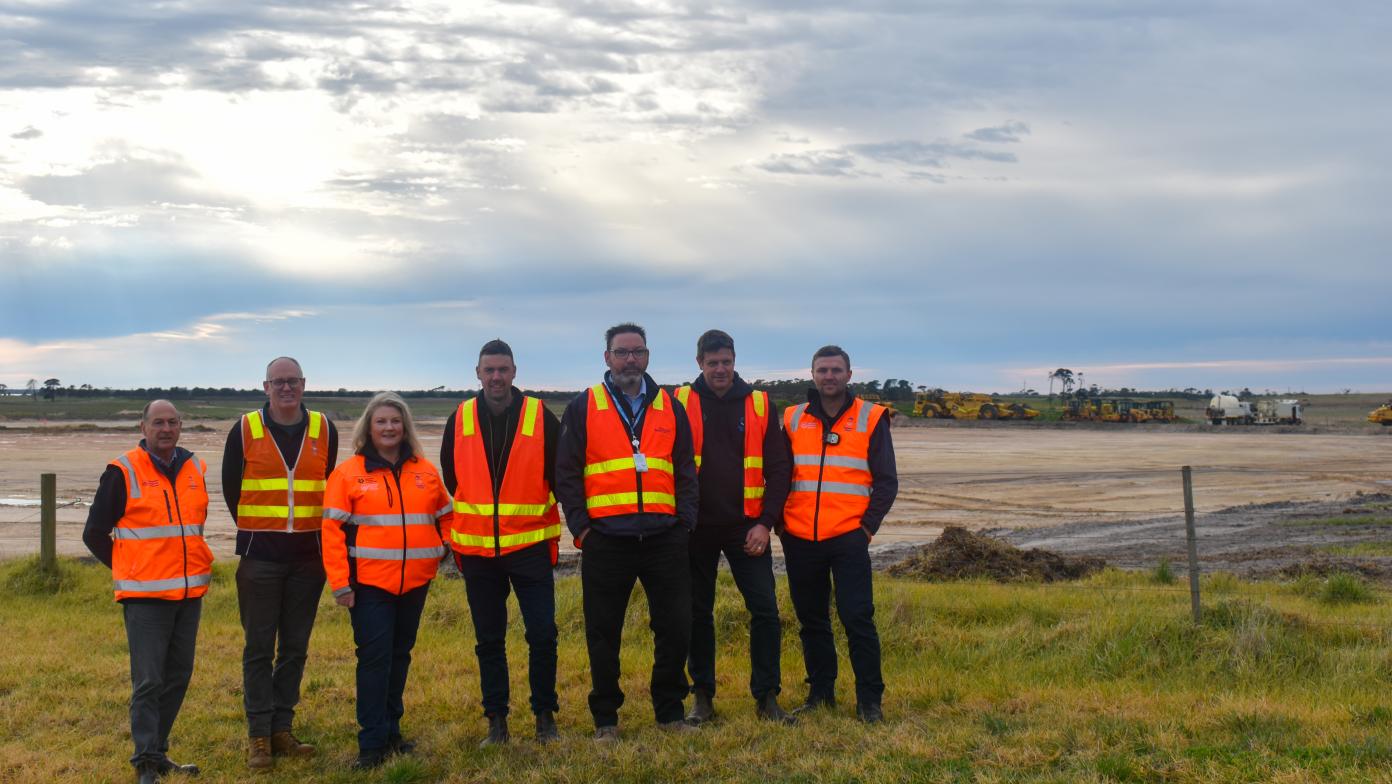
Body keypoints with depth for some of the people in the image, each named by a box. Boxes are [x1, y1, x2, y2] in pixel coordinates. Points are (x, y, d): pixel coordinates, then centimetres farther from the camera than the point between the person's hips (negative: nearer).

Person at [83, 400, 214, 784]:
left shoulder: (195, 470, 10)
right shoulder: (123, 472, -6)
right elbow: (94, 533, -1)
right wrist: (127, 570, 2)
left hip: (190, 593, 6)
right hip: (145, 595, -6)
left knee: (178, 676, 11)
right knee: (148, 681, -6)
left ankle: (157, 751, 23)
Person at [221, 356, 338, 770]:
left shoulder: (324, 430, 4)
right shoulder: (245, 431, -1)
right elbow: (231, 487, 8)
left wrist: (312, 531, 10)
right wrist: (256, 530, 11)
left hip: (308, 555, 2)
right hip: (259, 554, -2)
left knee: (295, 647, 7)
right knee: (259, 648, 0)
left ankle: (282, 728, 16)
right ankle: (259, 736, 5)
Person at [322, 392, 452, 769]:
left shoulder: (425, 471, 7)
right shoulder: (348, 473, -4)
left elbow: (445, 516, 18)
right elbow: (333, 529, -8)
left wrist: (446, 548, 2)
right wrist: (339, 582, -12)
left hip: (415, 581, 4)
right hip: (369, 582, -4)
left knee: (400, 655, 13)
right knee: (374, 658, -5)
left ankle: (390, 729, 25)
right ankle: (372, 742, 0)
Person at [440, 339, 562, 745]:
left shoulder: (541, 417, -3)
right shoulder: (459, 420, 4)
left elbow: (562, 476, 3)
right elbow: (448, 481, 12)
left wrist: (565, 529, 2)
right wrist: (451, 538, 12)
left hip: (530, 544, -2)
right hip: (476, 549, 2)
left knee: (542, 634, -3)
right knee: (488, 640, 8)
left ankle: (545, 715, 13)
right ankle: (496, 720, 18)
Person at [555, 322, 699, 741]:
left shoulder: (670, 408, 11)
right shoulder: (582, 408, 4)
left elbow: (685, 471, 12)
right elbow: (567, 473, 2)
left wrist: (685, 523, 2)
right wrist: (579, 526, -6)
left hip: (664, 538, 2)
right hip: (605, 540, -2)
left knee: (676, 627, 4)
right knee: (603, 633, 5)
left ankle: (670, 710, 20)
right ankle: (605, 719, 17)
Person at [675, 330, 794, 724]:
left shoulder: (759, 404, 3)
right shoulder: (681, 403, 1)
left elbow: (777, 469, 3)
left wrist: (766, 522, -6)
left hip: (747, 527, 1)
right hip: (696, 528, 0)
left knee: (765, 609, -4)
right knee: (698, 613, 7)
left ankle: (767, 697, 7)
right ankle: (702, 697, 18)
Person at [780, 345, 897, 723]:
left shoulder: (870, 419, 3)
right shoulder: (793, 419, 9)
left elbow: (887, 481, 3)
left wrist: (868, 526, -6)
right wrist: (779, 523, 4)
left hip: (848, 537, -3)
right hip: (799, 539, 3)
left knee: (857, 617, -7)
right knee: (811, 620, 10)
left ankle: (869, 700, 3)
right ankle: (820, 692, 22)